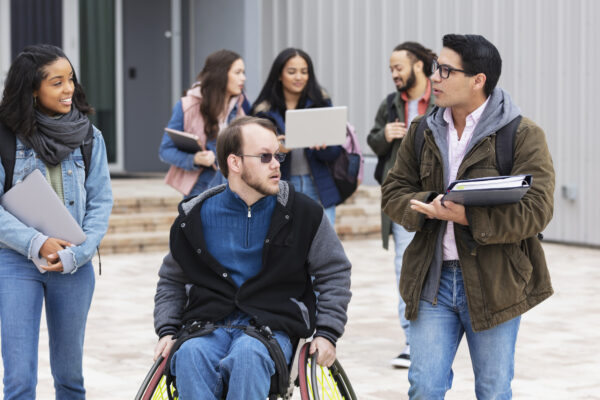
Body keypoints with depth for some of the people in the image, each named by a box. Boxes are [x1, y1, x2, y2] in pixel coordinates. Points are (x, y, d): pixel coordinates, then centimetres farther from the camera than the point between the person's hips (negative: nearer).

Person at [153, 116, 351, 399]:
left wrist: (327, 333, 3)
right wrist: (166, 331, 6)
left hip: (272, 327, -1)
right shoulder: (196, 217, 9)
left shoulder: (302, 213, 6)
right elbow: (171, 281, 21)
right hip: (208, 327, 2)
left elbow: (335, 272, 13)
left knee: (248, 354, -37)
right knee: (190, 355, -34)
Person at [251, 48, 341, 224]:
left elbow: (335, 152, 3)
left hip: (318, 190, 1)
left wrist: (322, 146, -20)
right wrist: (276, 150, -21)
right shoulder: (265, 110, 2)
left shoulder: (320, 103, 6)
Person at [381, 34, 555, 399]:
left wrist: (468, 217, -25)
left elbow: (536, 210, -16)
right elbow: (393, 192, 9)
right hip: (433, 278, 3)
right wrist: (426, 206, -14)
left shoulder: (524, 136, -8)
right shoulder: (422, 132, 8)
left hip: (494, 283, -3)